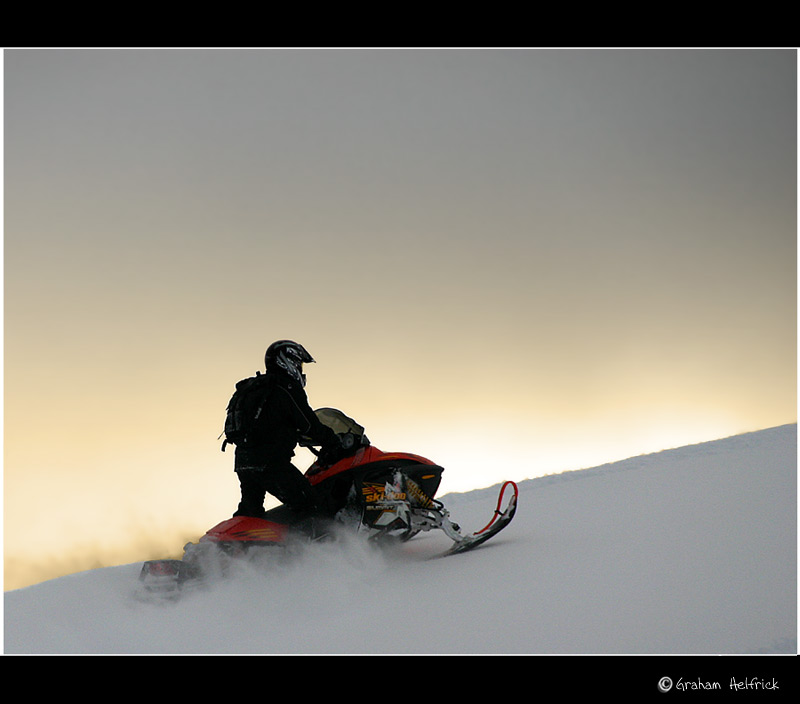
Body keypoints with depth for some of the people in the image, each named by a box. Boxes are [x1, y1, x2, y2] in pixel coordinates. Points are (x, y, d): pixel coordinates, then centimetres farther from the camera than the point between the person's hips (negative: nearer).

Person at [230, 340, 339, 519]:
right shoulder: (287, 388, -7)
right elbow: (309, 425, -8)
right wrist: (334, 442, 3)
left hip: (242, 462, 9)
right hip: (269, 462, -9)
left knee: (250, 510, 18)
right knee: (304, 502, -7)